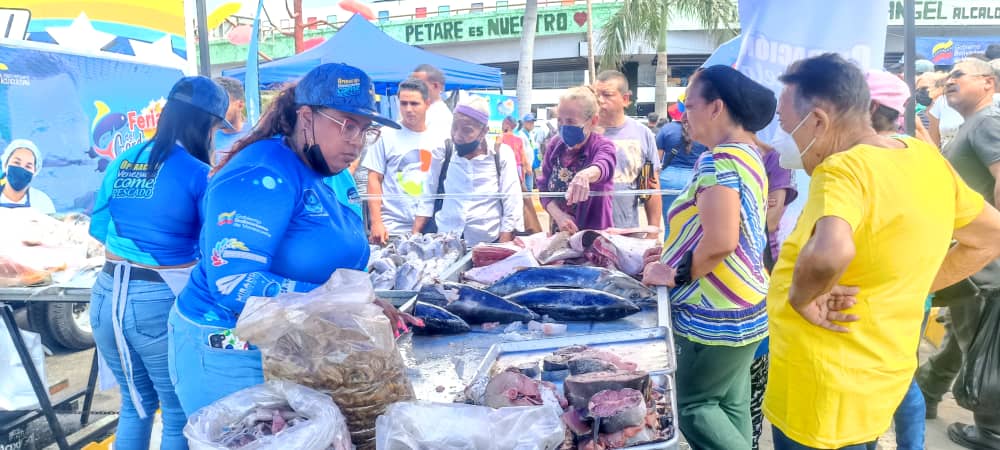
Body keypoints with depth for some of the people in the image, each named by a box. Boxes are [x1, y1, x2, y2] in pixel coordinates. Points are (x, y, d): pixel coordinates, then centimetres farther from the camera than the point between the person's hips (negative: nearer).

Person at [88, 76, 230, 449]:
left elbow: (99, 229, 15)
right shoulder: (198, 174, -12)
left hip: (106, 296, 7)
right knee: (180, 415, 11)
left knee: (136, 403, 25)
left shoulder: (121, 164, 6)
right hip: (162, 302, -6)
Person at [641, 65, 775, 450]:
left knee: (692, 406, 4)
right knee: (732, 406, 17)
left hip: (717, 314, -10)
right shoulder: (748, 155, 11)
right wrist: (677, 255, 14)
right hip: (743, 307, 10)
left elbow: (720, 241, -29)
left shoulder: (717, 161, -20)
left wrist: (676, 274, -15)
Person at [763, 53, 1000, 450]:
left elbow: (828, 255, -44)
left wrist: (800, 298, -25)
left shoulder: (843, 170, -24)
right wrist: (918, 286, 9)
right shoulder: (926, 157, 1)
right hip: (876, 375, 8)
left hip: (824, 389, -8)